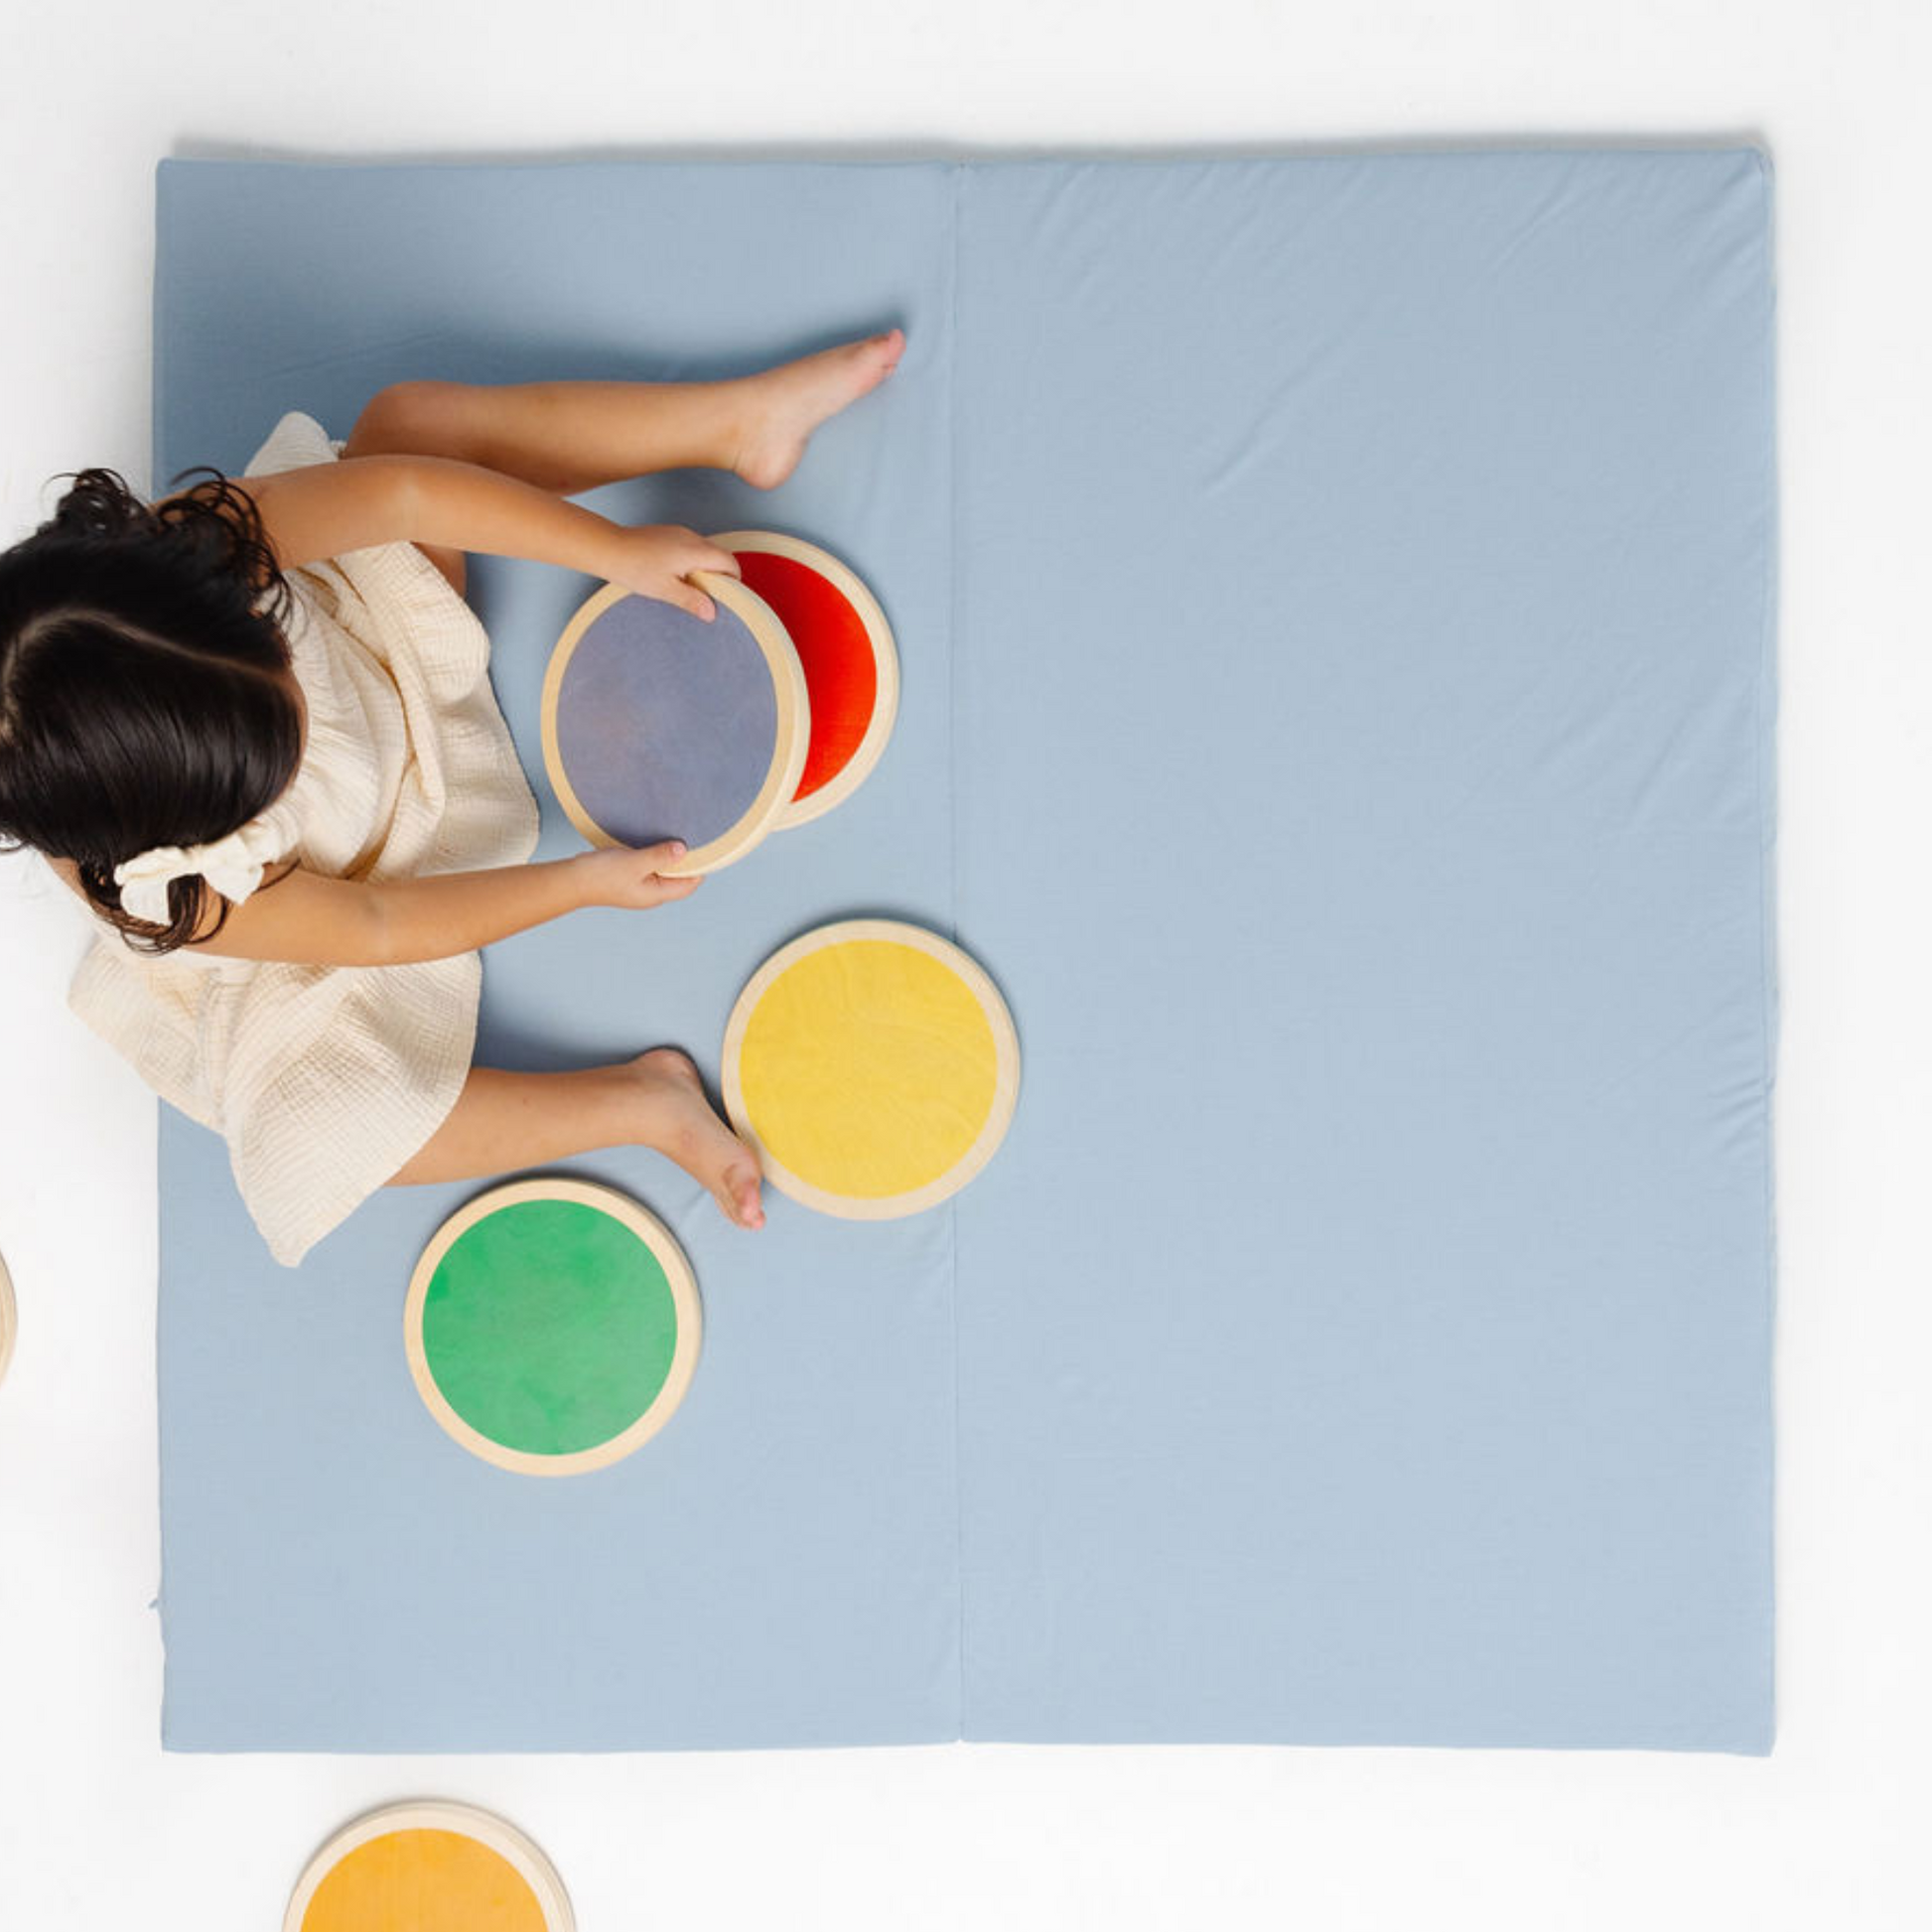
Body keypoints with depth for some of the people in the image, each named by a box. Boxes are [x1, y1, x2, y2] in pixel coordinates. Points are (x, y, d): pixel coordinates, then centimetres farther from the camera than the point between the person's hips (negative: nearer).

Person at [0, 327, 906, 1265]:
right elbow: (372, 929, -24)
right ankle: (637, 1104, -5)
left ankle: (738, 420, -4)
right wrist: (583, 883, -17)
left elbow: (404, 492, -27)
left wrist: (617, 550, -24)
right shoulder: (172, 896, -40)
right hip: (330, 904, -4)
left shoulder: (187, 546, -38)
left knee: (410, 415, -11)